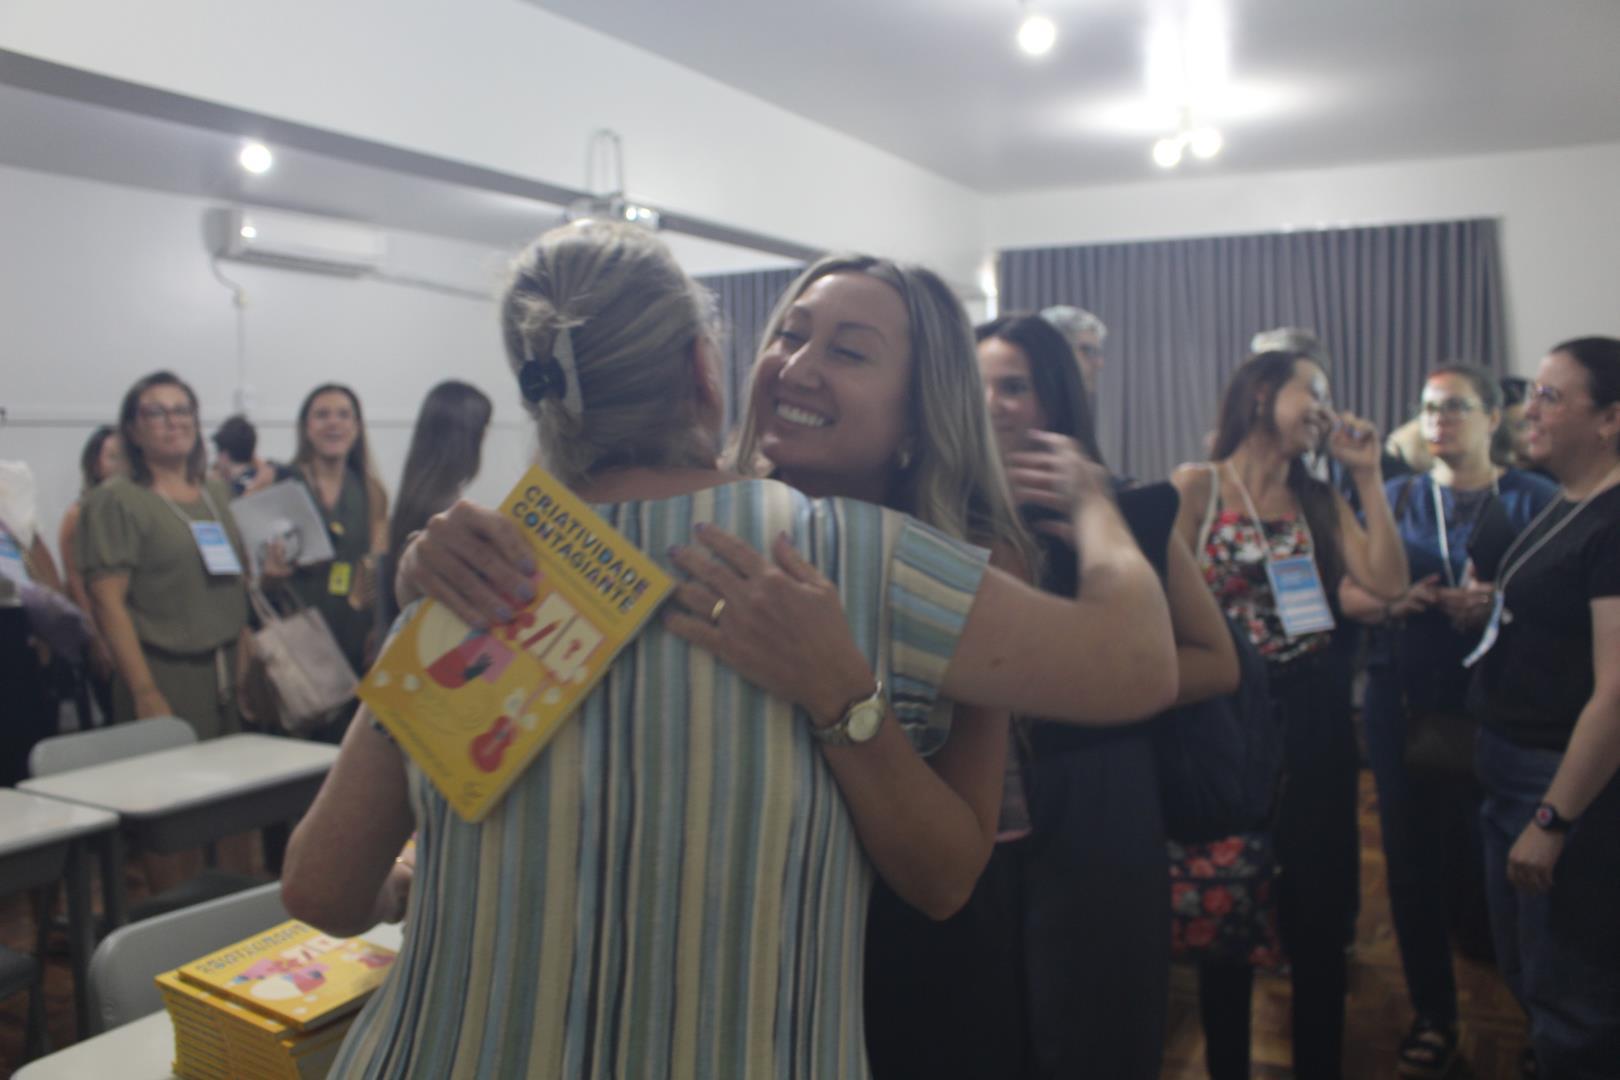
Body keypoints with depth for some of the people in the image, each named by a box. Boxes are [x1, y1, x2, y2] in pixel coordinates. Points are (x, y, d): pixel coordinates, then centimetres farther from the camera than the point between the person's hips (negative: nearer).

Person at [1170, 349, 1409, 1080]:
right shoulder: (1196, 487, -5)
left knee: (1320, 908, 10)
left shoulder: (1319, 499, 11)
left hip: (1315, 713, 5)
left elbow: (1388, 582, -2)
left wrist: (1367, 475, -1)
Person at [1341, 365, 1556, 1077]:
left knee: (1494, 862, -2)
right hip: (1404, 704, 3)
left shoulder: (1534, 499, 3)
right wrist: (1390, 605, -13)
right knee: (1414, 859, 5)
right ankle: (1432, 1015, 21)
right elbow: (1347, 592, 7)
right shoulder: (1395, 498, 10)